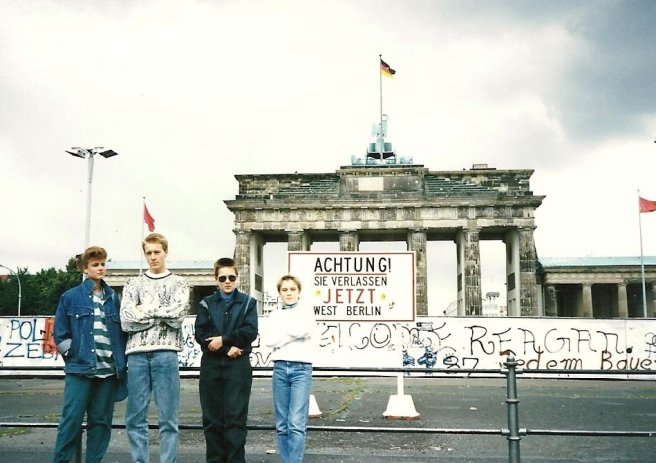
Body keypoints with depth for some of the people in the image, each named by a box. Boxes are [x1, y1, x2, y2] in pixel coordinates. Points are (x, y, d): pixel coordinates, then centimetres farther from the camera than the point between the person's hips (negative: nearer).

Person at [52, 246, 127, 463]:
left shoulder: (113, 298, 11)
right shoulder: (70, 297, 3)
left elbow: (121, 332, 12)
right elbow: (60, 333, 4)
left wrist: (121, 363, 6)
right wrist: (73, 356, -3)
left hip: (108, 370, 3)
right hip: (80, 369, -3)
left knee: (101, 421, 6)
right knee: (72, 419, -4)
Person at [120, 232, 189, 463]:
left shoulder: (178, 283, 10)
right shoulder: (133, 284, 13)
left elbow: (177, 317, -6)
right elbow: (126, 321, 0)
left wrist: (145, 310, -1)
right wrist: (162, 314, -4)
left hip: (165, 353, -2)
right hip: (137, 354, 2)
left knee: (168, 418, 0)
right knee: (135, 418, 5)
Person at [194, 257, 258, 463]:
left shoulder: (248, 302, 9)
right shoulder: (206, 303, 11)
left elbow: (250, 331, -5)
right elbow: (200, 334, -2)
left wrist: (223, 339, -12)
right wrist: (228, 348, -12)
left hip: (238, 366, -2)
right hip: (211, 366, 2)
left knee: (236, 417, -4)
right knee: (212, 418, 5)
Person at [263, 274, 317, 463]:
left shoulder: (306, 311, 6)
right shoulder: (275, 315, 13)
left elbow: (304, 330, -14)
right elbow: (268, 340, -1)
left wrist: (280, 336, -3)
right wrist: (293, 335, -7)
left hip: (302, 369, -3)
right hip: (280, 368, 3)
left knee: (297, 423, -12)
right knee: (282, 425, 5)